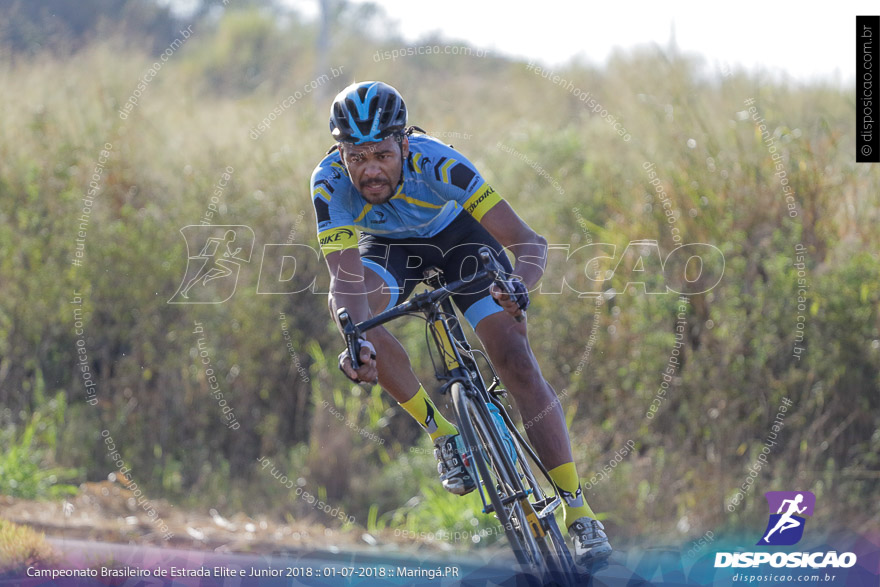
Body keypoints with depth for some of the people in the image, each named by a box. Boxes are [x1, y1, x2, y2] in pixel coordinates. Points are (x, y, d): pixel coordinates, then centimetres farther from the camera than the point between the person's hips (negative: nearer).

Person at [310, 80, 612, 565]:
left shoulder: (435, 162, -38)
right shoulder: (330, 184, -33)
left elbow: (529, 242, -38)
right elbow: (346, 276, -41)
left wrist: (518, 285, -60)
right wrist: (356, 342, -61)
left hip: (457, 234, -2)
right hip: (390, 248, 2)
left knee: (516, 359, -17)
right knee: (344, 305, -31)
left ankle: (578, 512, -10)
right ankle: (438, 430, -12)